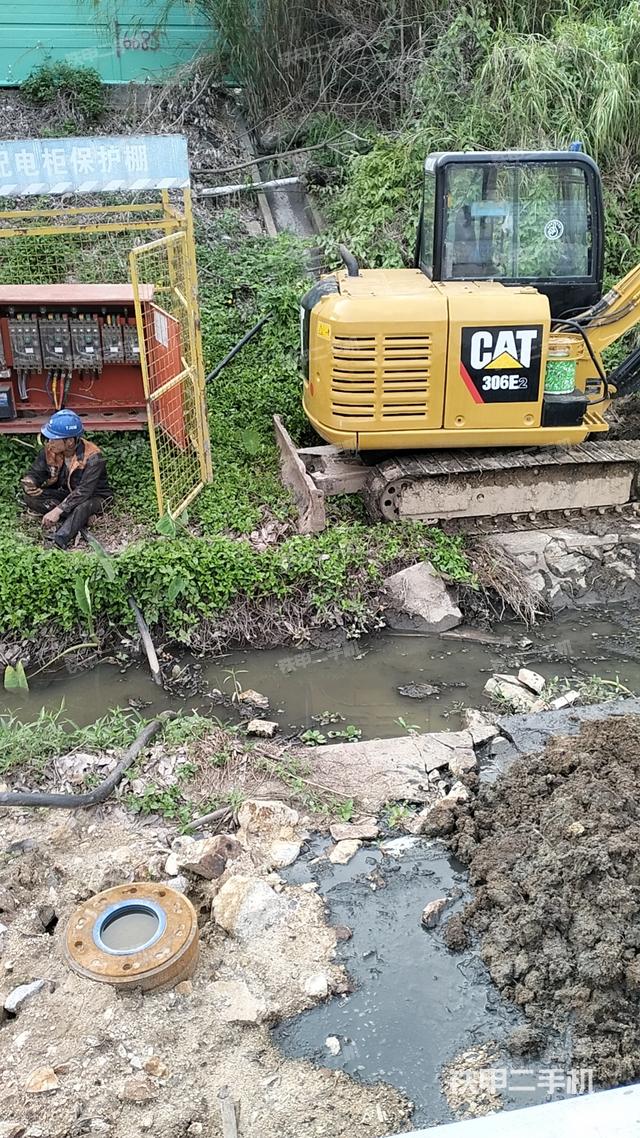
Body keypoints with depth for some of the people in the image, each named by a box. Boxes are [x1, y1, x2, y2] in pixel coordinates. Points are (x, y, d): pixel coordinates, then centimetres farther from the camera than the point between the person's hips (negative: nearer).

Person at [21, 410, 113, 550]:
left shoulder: (92, 457, -29)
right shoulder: (50, 450, -13)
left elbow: (84, 492, -36)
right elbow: (35, 473, -4)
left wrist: (58, 510, -43)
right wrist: (29, 483, -30)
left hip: (93, 497, -6)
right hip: (64, 494, 6)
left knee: (83, 506, -41)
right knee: (30, 496, -18)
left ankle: (57, 541, -50)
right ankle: (74, 522, -25)